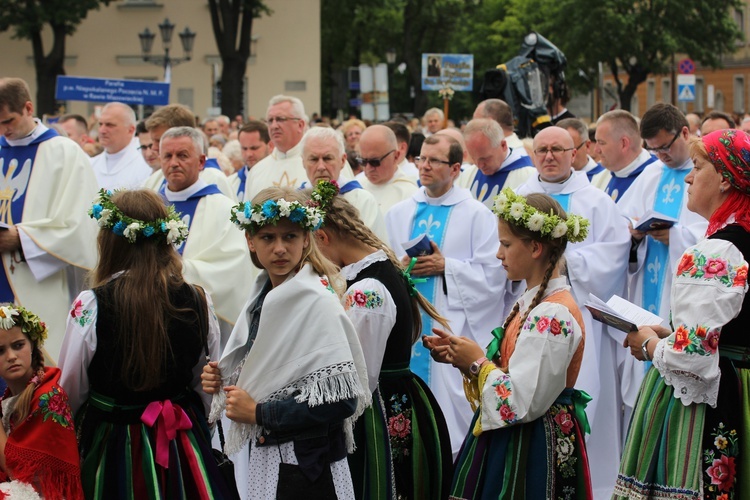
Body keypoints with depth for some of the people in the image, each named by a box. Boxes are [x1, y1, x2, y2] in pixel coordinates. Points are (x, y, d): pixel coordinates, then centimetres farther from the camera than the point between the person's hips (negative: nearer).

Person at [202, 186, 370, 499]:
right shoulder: (262, 296, 6)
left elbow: (341, 400, -22)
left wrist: (258, 413, -16)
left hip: (304, 464, -7)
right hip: (262, 458, 7)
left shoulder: (317, 302, -16)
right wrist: (223, 382, -1)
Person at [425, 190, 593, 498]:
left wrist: (478, 362, -11)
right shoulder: (531, 303, 9)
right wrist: (460, 358, 2)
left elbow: (522, 404, -25)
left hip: (533, 451, -9)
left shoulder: (553, 316, -20)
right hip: (510, 444, 9)